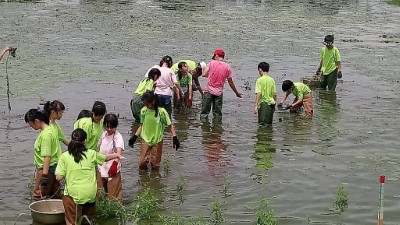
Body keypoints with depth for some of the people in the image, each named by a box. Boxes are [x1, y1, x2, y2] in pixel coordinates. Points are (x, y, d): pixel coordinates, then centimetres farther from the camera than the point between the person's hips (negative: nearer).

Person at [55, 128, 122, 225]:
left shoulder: (65, 156, -4)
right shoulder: (92, 154, 2)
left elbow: (59, 177, -6)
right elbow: (106, 157, 21)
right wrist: (117, 155, 41)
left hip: (74, 194, -2)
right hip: (90, 194, 2)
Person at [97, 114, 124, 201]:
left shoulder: (118, 137, -21)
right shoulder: (104, 134, 1)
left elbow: (119, 151, -37)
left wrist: (115, 164, -54)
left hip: (113, 170, -7)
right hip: (101, 169, 7)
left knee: (113, 196, 0)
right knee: (98, 193, 22)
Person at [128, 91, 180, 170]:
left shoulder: (161, 111, -14)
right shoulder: (143, 111, -5)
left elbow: (170, 125, -6)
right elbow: (142, 125, 8)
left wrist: (174, 137, -18)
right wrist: (135, 137, 1)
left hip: (158, 140, -2)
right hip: (146, 139, 2)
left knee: (155, 165, 4)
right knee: (142, 163, -5)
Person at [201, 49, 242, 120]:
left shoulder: (212, 63, -3)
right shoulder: (227, 66, 1)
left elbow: (204, 74, -7)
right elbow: (230, 82, 3)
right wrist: (237, 93, 14)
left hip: (209, 90, -1)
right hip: (219, 92, 1)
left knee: (204, 112, 7)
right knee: (217, 113, 9)